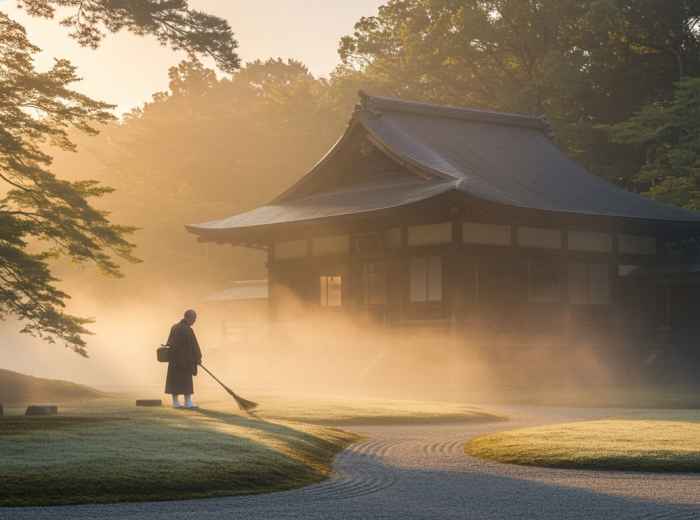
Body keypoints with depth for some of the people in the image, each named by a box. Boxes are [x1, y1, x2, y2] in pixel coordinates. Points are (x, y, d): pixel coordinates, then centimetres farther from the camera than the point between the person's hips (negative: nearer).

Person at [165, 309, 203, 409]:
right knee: (186, 380, 0)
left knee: (175, 379, 9)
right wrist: (198, 358, -4)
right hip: (185, 359, -7)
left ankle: (175, 402, 11)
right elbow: (194, 345, -14)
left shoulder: (174, 327, 6)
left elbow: (170, 342, 13)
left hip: (174, 358, 7)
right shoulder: (188, 330, -17)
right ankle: (188, 402, 2)